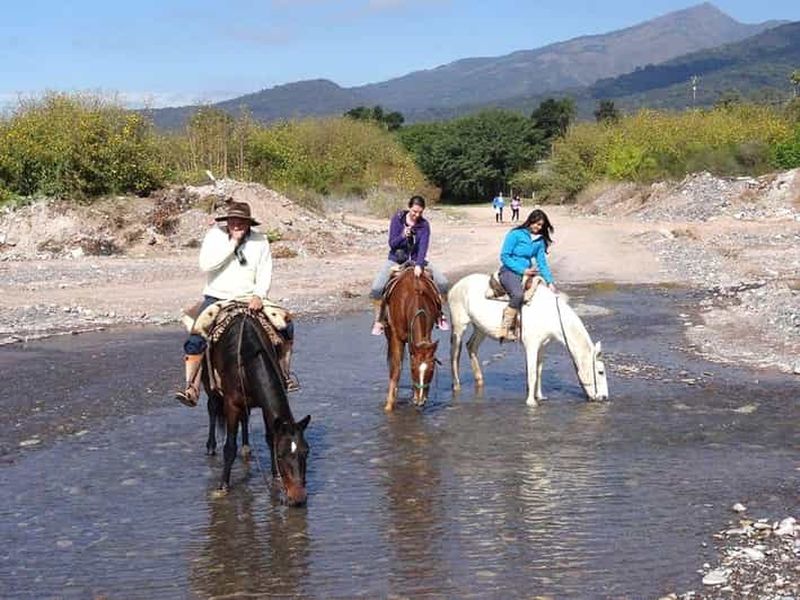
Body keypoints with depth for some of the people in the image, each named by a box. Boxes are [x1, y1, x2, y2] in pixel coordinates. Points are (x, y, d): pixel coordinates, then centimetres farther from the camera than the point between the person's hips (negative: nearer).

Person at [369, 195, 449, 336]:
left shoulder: (424, 225, -10)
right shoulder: (397, 219, -11)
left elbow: (423, 246, -20)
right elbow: (392, 243, -12)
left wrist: (419, 265, -37)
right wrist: (403, 236, -33)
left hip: (416, 260, 1)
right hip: (396, 260, -1)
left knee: (442, 282, -14)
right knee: (376, 288, -23)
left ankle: (439, 314, 9)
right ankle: (378, 321, -2)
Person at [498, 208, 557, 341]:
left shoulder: (540, 241, 12)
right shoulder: (516, 234, -7)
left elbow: (542, 263, 11)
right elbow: (504, 257, -10)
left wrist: (550, 282, -2)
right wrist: (523, 270, -16)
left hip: (527, 273, 7)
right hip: (509, 271, -7)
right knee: (518, 294, -35)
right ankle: (506, 329, -28)